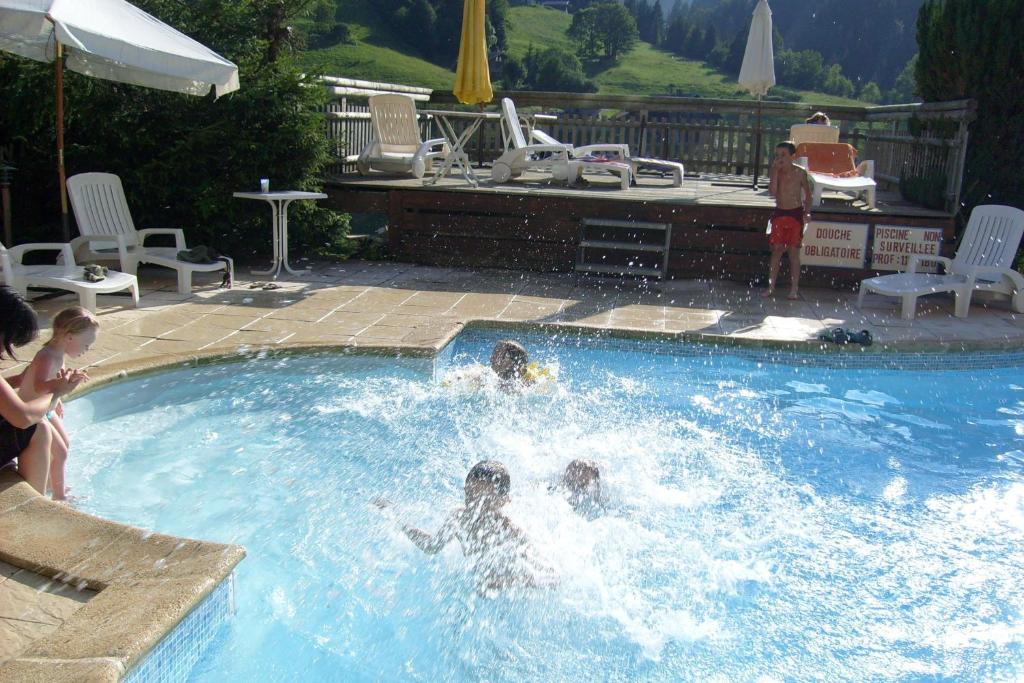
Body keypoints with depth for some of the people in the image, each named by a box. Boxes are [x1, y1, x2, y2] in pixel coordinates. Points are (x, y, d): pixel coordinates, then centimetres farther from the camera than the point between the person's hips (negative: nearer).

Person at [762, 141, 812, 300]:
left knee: (793, 251, 0)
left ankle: (794, 289, 4)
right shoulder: (776, 172, 0)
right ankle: (771, 286, 8)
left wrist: (806, 212, -4)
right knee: (776, 250, 3)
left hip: (795, 214, -2)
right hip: (779, 214, 2)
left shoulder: (800, 172, -5)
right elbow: (772, 191, -14)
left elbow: (807, 193, 5)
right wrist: (775, 171, -17)